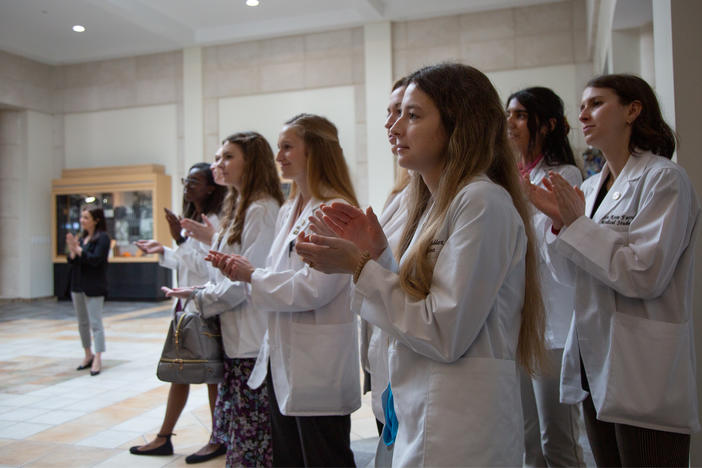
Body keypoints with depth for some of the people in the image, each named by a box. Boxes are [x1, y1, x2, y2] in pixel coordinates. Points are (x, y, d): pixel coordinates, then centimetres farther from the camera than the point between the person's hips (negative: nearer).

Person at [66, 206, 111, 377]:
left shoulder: (102, 238, -10)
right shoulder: (81, 238, 11)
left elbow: (95, 259, -19)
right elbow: (72, 261, 9)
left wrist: (78, 249, -18)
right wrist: (72, 250, -9)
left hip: (94, 287, -8)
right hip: (78, 285, 8)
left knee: (95, 323, -6)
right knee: (82, 323, 15)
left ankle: (97, 360, -2)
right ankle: (88, 356, 28)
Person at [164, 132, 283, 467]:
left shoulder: (262, 210, -15)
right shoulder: (239, 208, 17)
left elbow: (248, 280, -19)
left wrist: (199, 297, -7)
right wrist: (199, 292, 3)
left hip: (253, 342, -10)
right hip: (235, 338, 10)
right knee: (235, 436, 17)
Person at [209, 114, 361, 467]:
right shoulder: (289, 210, 12)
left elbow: (313, 288, -24)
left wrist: (251, 276, -13)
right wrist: (243, 269, -1)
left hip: (318, 366, -9)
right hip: (282, 357, 9)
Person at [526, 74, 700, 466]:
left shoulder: (664, 179, -11)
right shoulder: (592, 187, 10)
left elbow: (644, 274, -21)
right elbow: (571, 274, 13)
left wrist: (578, 223, -14)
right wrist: (559, 221, -3)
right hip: (596, 363, 7)